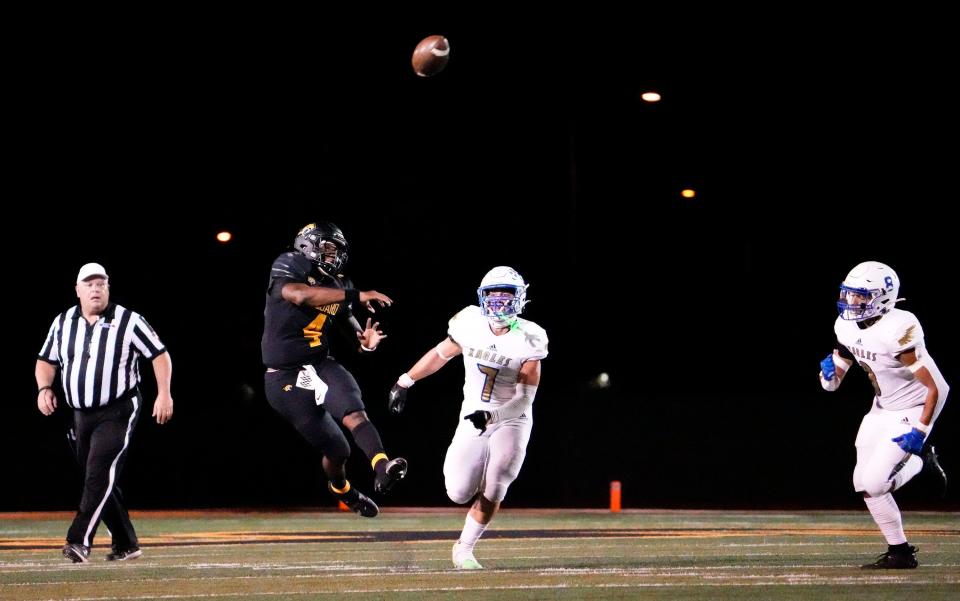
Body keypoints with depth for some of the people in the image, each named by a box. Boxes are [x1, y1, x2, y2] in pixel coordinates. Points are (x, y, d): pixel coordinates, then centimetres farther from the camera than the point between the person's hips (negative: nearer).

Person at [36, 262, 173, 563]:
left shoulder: (128, 321, -6)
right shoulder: (63, 322, 7)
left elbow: (160, 355, -4)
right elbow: (47, 360, 16)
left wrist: (164, 394, -16)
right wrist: (44, 388, -4)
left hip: (118, 411, -6)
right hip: (81, 415, 6)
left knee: (100, 475, -18)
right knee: (97, 481, 9)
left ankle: (80, 541, -26)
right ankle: (125, 544, 19)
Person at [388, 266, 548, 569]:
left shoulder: (528, 340, -15)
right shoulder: (471, 323, -9)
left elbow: (526, 397, -17)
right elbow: (441, 353, 9)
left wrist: (491, 415, -31)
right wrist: (404, 382, 14)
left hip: (511, 420, -2)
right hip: (473, 419, 2)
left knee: (492, 492, -14)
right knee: (459, 493, -8)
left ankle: (464, 548, 5)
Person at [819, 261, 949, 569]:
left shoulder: (898, 332, -30)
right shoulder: (848, 328, -5)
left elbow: (938, 388, -26)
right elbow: (832, 383, 6)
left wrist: (920, 432, -25)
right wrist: (829, 370, -17)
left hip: (910, 413, -8)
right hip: (881, 409, 8)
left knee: (873, 483, -15)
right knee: (862, 483, 4)